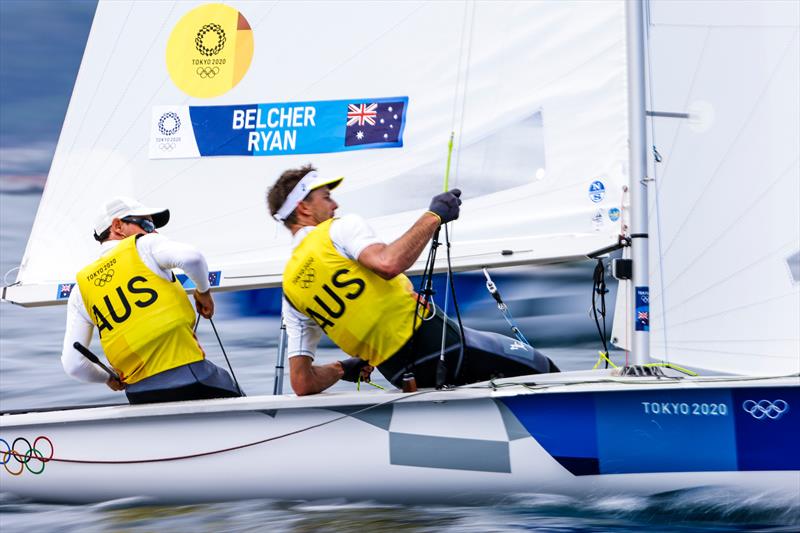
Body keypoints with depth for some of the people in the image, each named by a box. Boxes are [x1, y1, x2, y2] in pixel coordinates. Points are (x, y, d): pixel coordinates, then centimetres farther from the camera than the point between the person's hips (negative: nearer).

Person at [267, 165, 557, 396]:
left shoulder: (290, 288, 13)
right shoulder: (340, 229, -5)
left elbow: (303, 383, 7)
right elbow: (388, 263, -28)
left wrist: (343, 368, 26)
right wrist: (433, 216, -16)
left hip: (398, 374, 7)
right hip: (429, 336, -7)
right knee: (542, 369, 4)